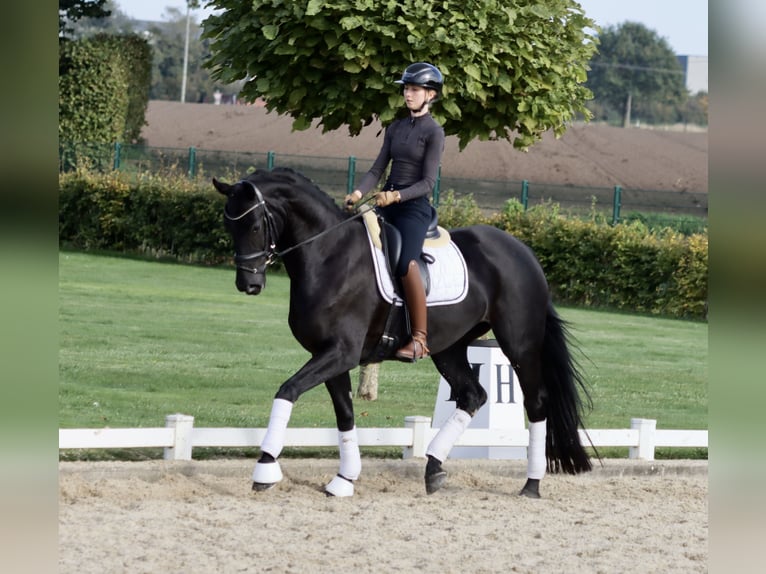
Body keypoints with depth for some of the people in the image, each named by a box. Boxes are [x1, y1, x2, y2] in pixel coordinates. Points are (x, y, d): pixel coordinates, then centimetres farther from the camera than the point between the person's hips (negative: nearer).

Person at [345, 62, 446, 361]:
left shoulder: (434, 132, -4)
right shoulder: (395, 128, 14)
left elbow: (428, 182, -10)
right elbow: (378, 168, 11)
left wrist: (395, 196, -24)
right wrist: (358, 193, -7)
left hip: (414, 206, -8)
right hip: (387, 203, 8)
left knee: (407, 264, -28)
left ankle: (420, 339, -24)